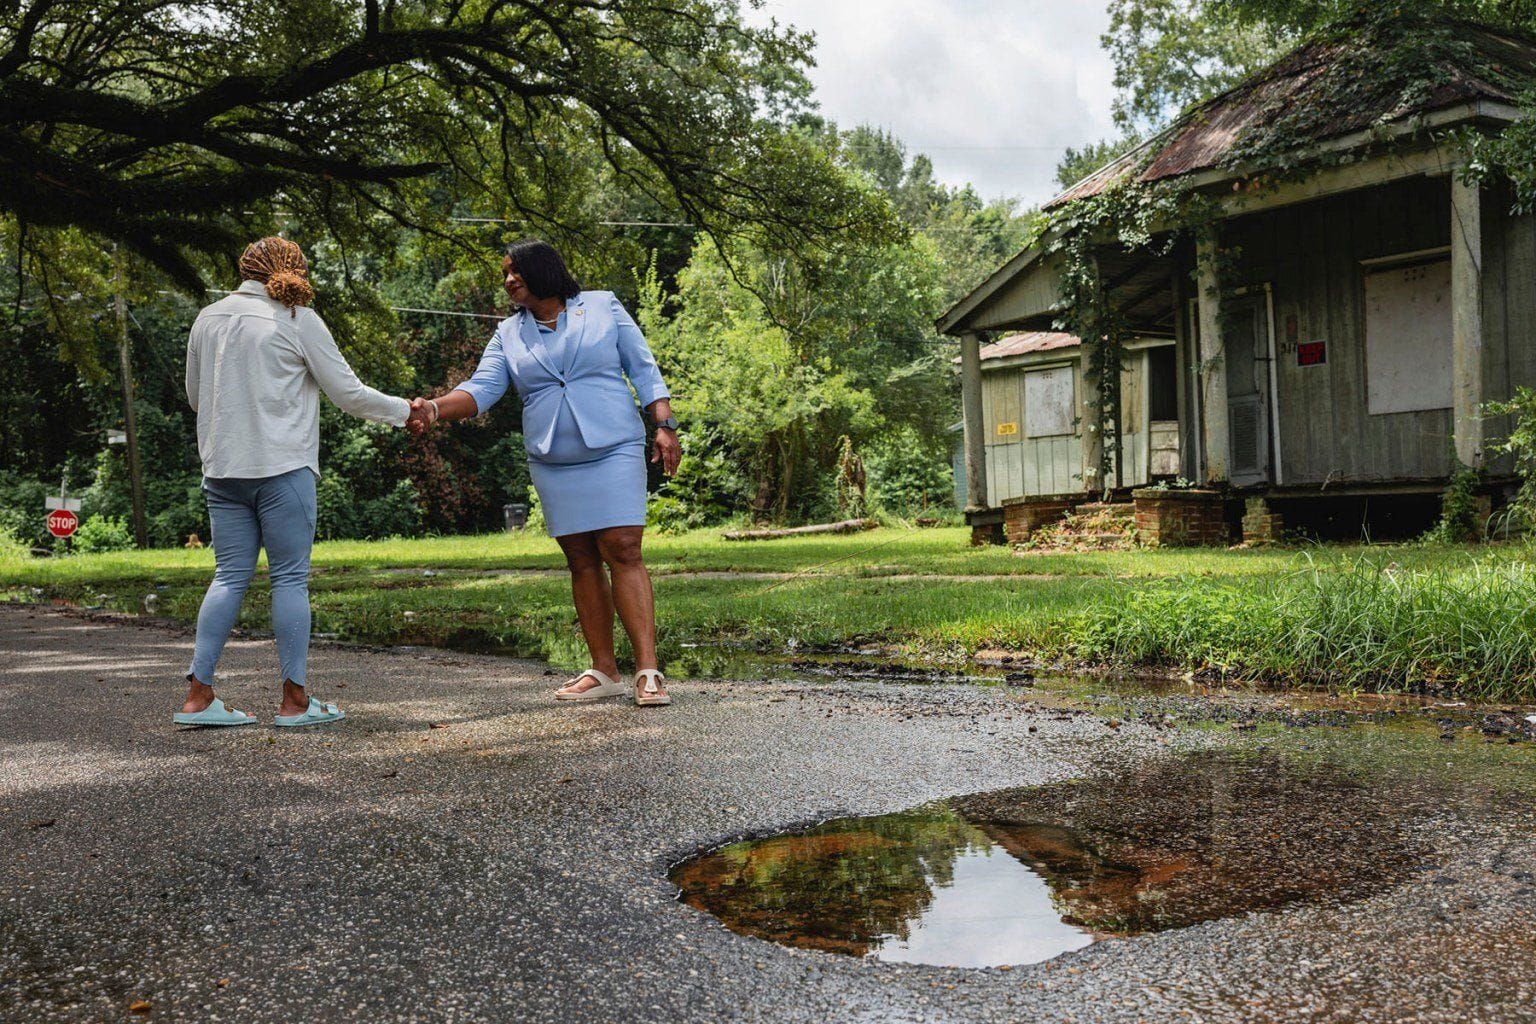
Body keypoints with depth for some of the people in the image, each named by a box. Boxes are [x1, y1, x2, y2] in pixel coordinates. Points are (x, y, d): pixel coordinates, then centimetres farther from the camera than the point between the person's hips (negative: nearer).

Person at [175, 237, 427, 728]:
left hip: (222, 469, 5)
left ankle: (198, 695, 5)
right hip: (282, 467, -5)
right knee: (290, 577, 0)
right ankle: (294, 699, 2)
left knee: (229, 576, 8)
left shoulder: (208, 319, 13)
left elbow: (195, 396, 22)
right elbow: (348, 392, -2)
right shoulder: (297, 319, -2)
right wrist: (403, 410, 11)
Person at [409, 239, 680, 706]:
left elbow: (644, 370, 6)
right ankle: (604, 671, 9)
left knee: (623, 551, -12)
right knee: (582, 561, 3)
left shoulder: (603, 307, 6)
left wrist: (665, 426, -2)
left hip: (614, 452, -3)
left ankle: (648, 670, -13)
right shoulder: (509, 334, 13)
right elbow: (481, 388, 1)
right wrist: (434, 409, -17)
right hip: (552, 463, 4)